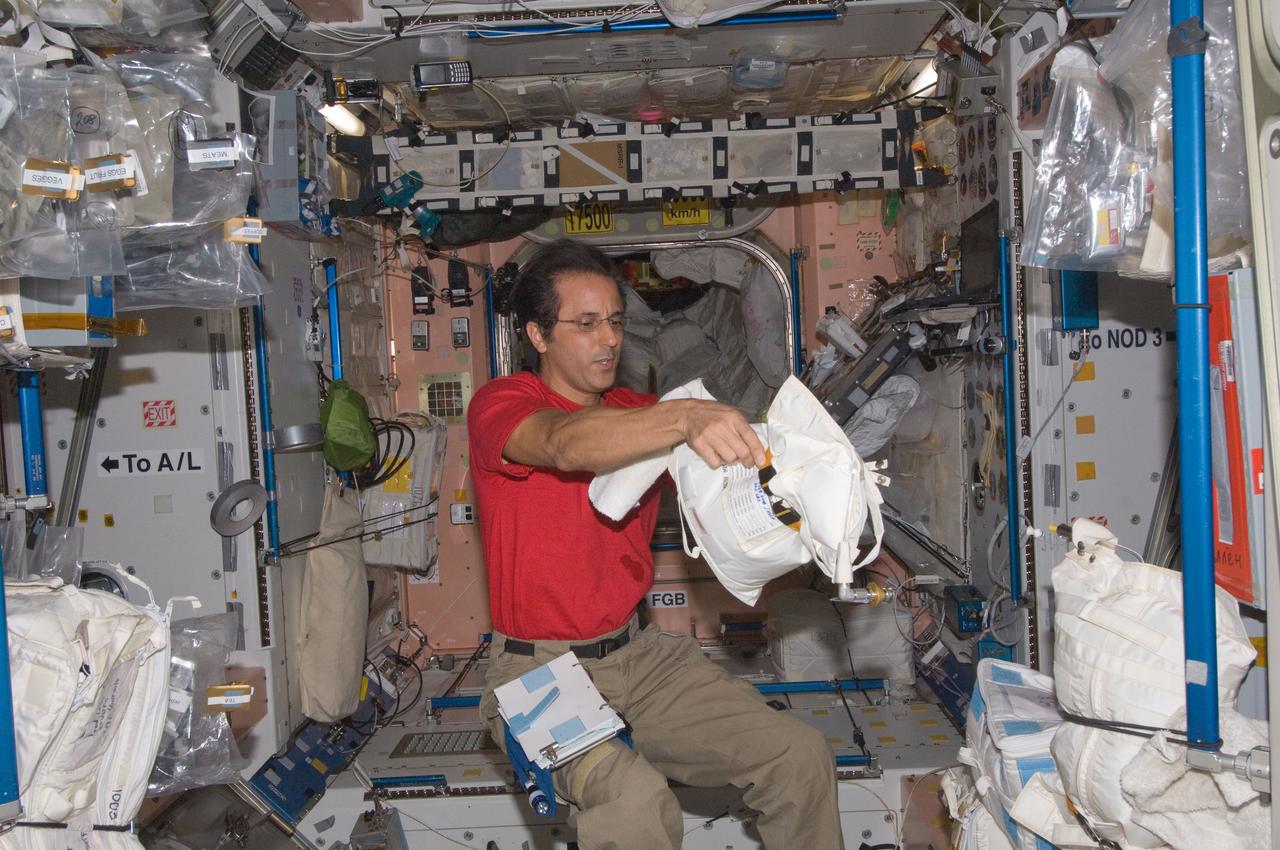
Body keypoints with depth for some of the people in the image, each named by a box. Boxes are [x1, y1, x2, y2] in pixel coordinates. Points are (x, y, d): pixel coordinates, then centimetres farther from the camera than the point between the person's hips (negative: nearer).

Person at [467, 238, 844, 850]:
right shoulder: (501, 405, -9)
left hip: (641, 655, 6)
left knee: (801, 756, -6)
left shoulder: (641, 414, 11)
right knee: (632, 799, -31)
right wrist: (686, 417, -48)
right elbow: (567, 444, -32)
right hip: (540, 672, -5)